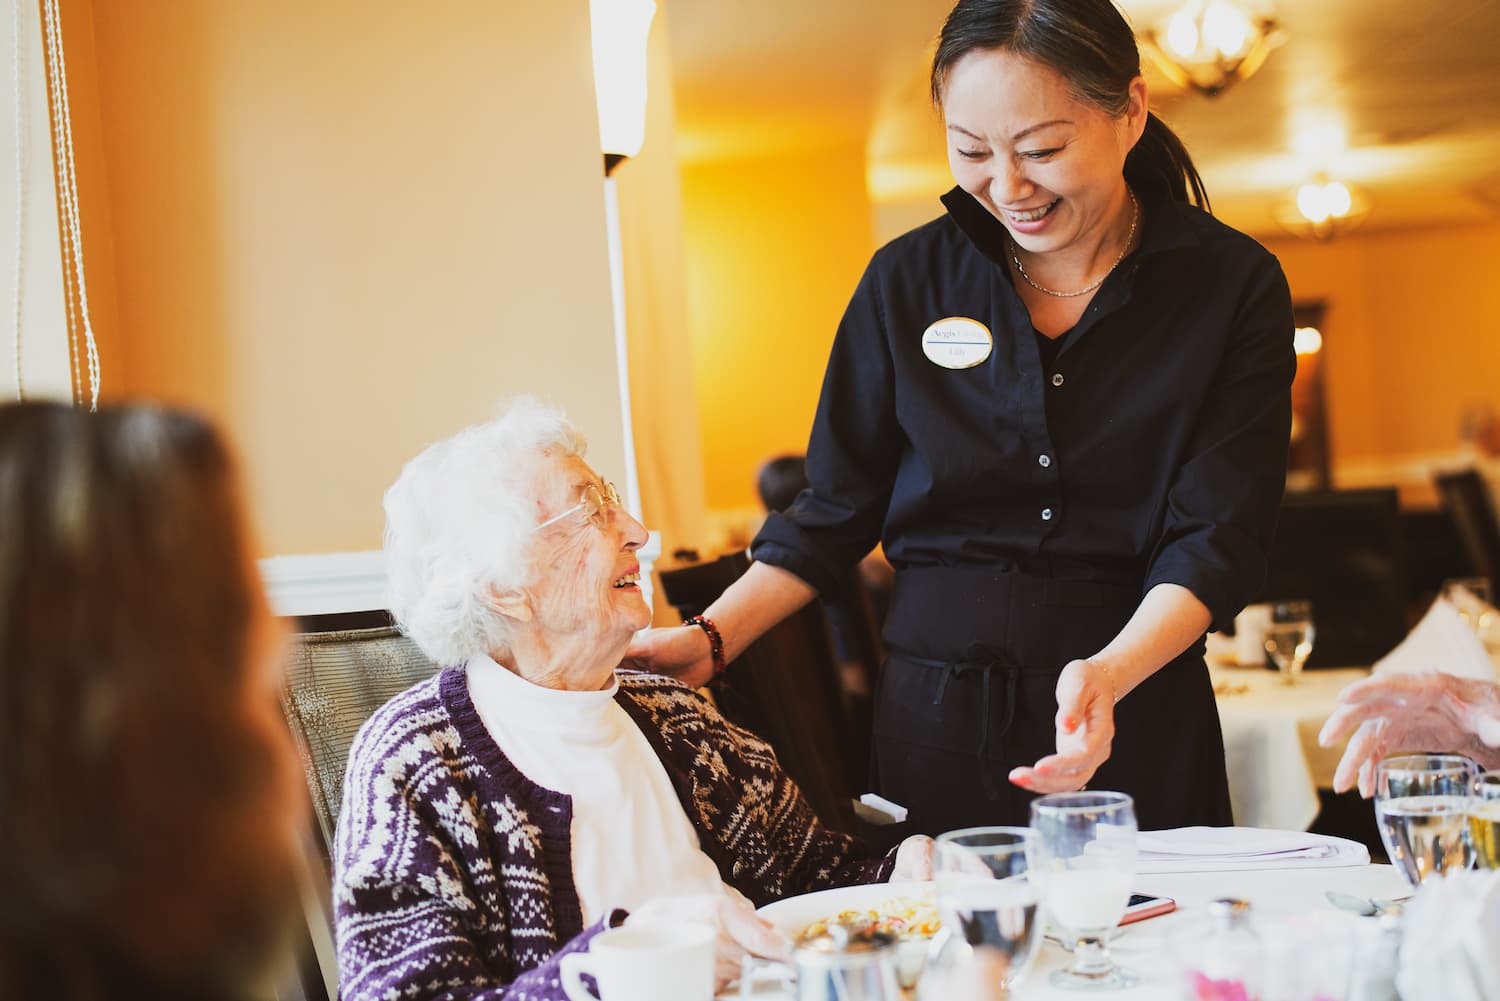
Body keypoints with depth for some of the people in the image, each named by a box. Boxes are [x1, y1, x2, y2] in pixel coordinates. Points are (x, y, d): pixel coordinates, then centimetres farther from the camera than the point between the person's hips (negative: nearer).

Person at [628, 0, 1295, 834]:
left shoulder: (1232, 286, -4)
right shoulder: (907, 280, 2)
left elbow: (1216, 538, -10)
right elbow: (836, 510, 7)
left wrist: (1107, 674, -28)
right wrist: (709, 640, -7)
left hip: (1138, 719, -1)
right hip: (935, 717, 1)